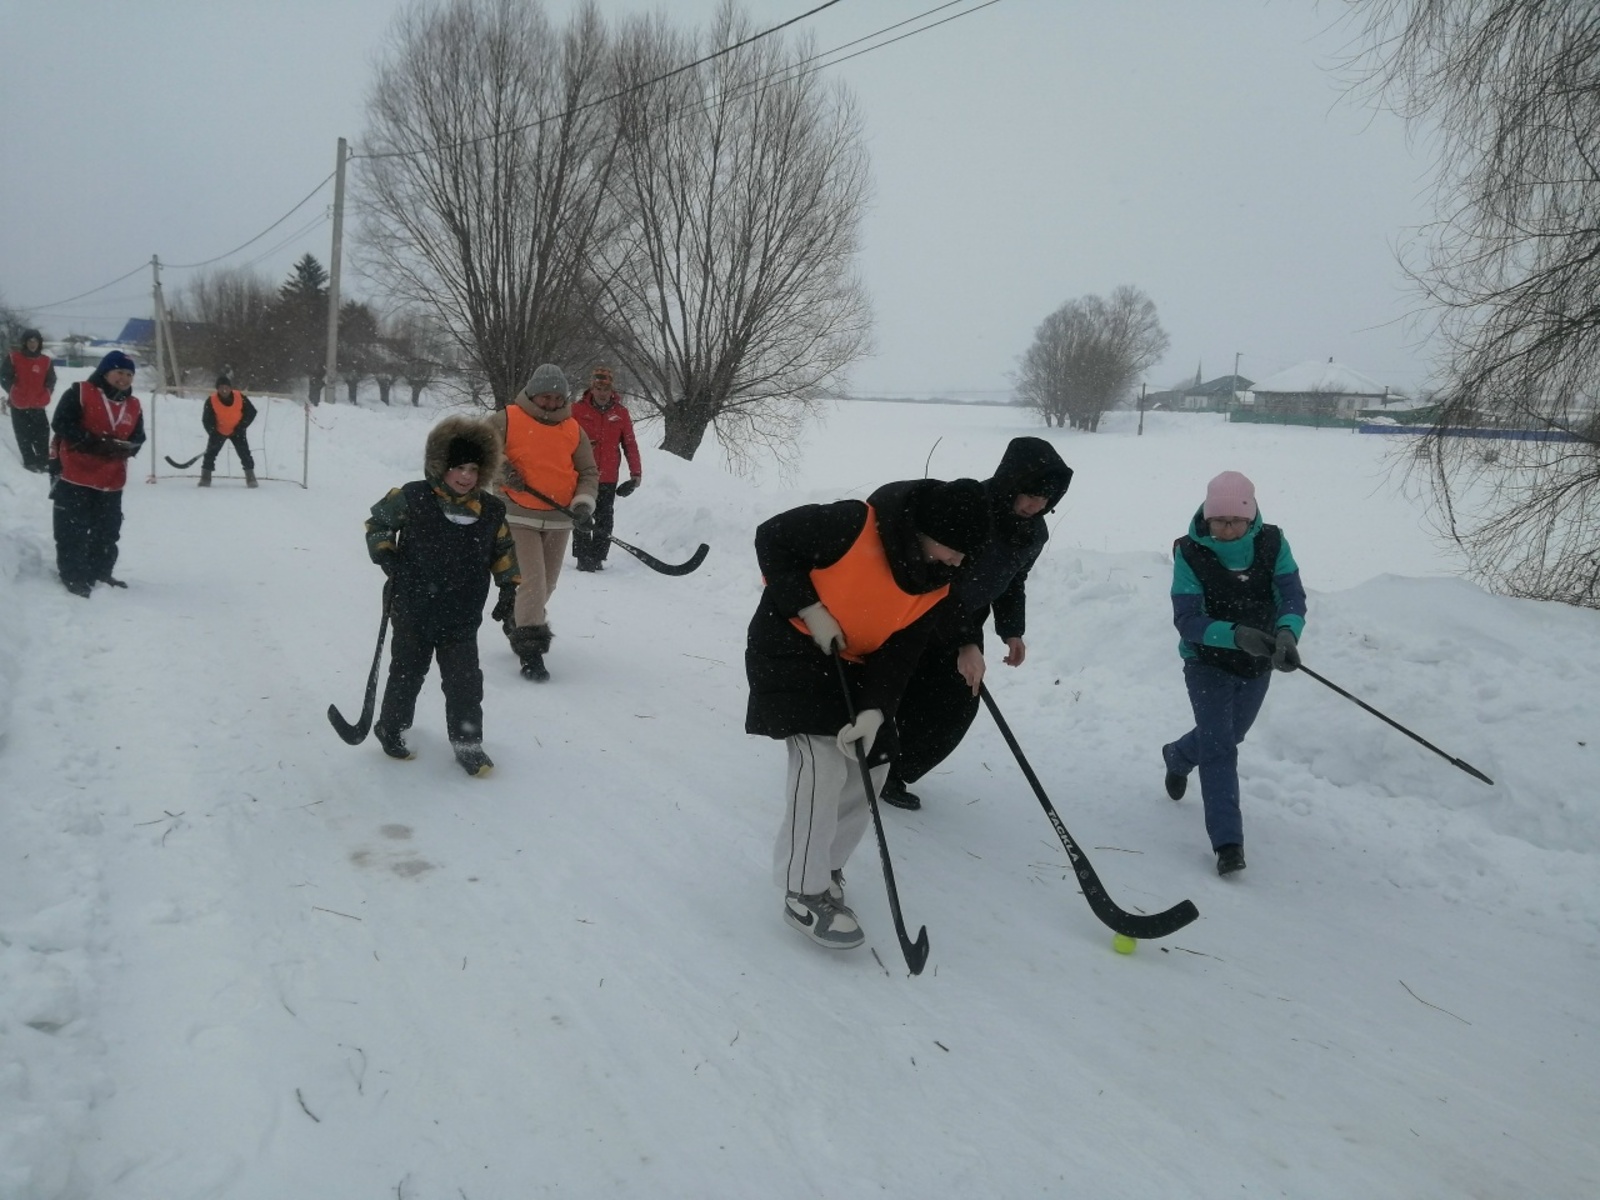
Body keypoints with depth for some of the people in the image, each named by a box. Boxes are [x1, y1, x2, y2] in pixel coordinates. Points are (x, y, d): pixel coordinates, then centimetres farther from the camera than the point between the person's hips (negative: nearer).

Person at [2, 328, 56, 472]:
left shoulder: (46, 361, 3)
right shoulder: (13, 358, -4)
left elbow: (51, 380, 13)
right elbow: (4, 377, 0)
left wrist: (46, 394, 1)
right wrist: (14, 393, -3)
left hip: (38, 404, 2)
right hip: (19, 405, -2)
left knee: (42, 433, 1)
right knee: (24, 435, 3)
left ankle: (43, 461, 9)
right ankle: (30, 461, 10)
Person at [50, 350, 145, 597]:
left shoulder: (134, 406, 10)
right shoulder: (79, 393, -7)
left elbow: (137, 440, 8)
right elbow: (61, 424, -15)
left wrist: (121, 448, -16)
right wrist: (96, 443, -23)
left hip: (111, 481, 6)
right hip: (75, 476, -6)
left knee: (108, 531, 13)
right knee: (73, 530, -2)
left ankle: (100, 573, 27)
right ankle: (73, 576, 6)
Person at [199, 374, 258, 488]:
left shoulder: (240, 398, -20)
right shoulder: (211, 401, -21)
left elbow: (251, 412, -9)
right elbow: (207, 420, -14)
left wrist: (241, 427, -14)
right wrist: (213, 434, -23)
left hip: (237, 431, 0)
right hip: (218, 431, 0)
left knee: (245, 454, -7)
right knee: (210, 453, -5)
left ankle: (251, 478, 3)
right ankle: (205, 478, 4)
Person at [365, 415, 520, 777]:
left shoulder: (491, 510, -1)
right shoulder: (413, 498, -10)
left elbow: (503, 550, 13)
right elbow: (377, 522, 4)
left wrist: (509, 585, 9)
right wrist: (386, 556, -8)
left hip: (461, 617, 2)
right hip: (414, 611, -2)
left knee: (465, 682, 2)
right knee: (407, 673, 14)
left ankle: (467, 742, 15)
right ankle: (391, 729, 35)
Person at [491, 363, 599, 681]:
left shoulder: (573, 430, 7)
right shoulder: (507, 420, -4)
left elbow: (588, 473, 8)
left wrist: (583, 503, -8)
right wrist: (501, 470, -17)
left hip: (560, 519, 4)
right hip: (520, 516, -4)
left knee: (546, 584, 14)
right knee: (533, 581, -13)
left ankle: (515, 619, 41)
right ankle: (530, 651, -5)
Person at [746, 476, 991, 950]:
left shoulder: (941, 587, -8)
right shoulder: (853, 525, -28)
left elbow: (900, 652, -9)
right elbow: (772, 537, -19)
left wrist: (874, 710, -23)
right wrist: (809, 609, -23)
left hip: (857, 665, 7)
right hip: (792, 648, -7)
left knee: (871, 765, 6)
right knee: (823, 761, -18)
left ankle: (826, 865, 26)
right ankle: (804, 891, -7)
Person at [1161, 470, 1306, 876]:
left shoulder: (1272, 544, -14)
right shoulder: (1190, 553, -22)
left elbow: (1293, 597, -21)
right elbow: (1187, 620, -27)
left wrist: (1287, 634, -44)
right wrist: (1236, 635, -44)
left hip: (1258, 666, 4)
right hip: (1208, 665, -4)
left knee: (1228, 736, 24)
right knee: (1219, 748, -12)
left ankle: (1177, 756, 56)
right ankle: (1227, 841, -8)